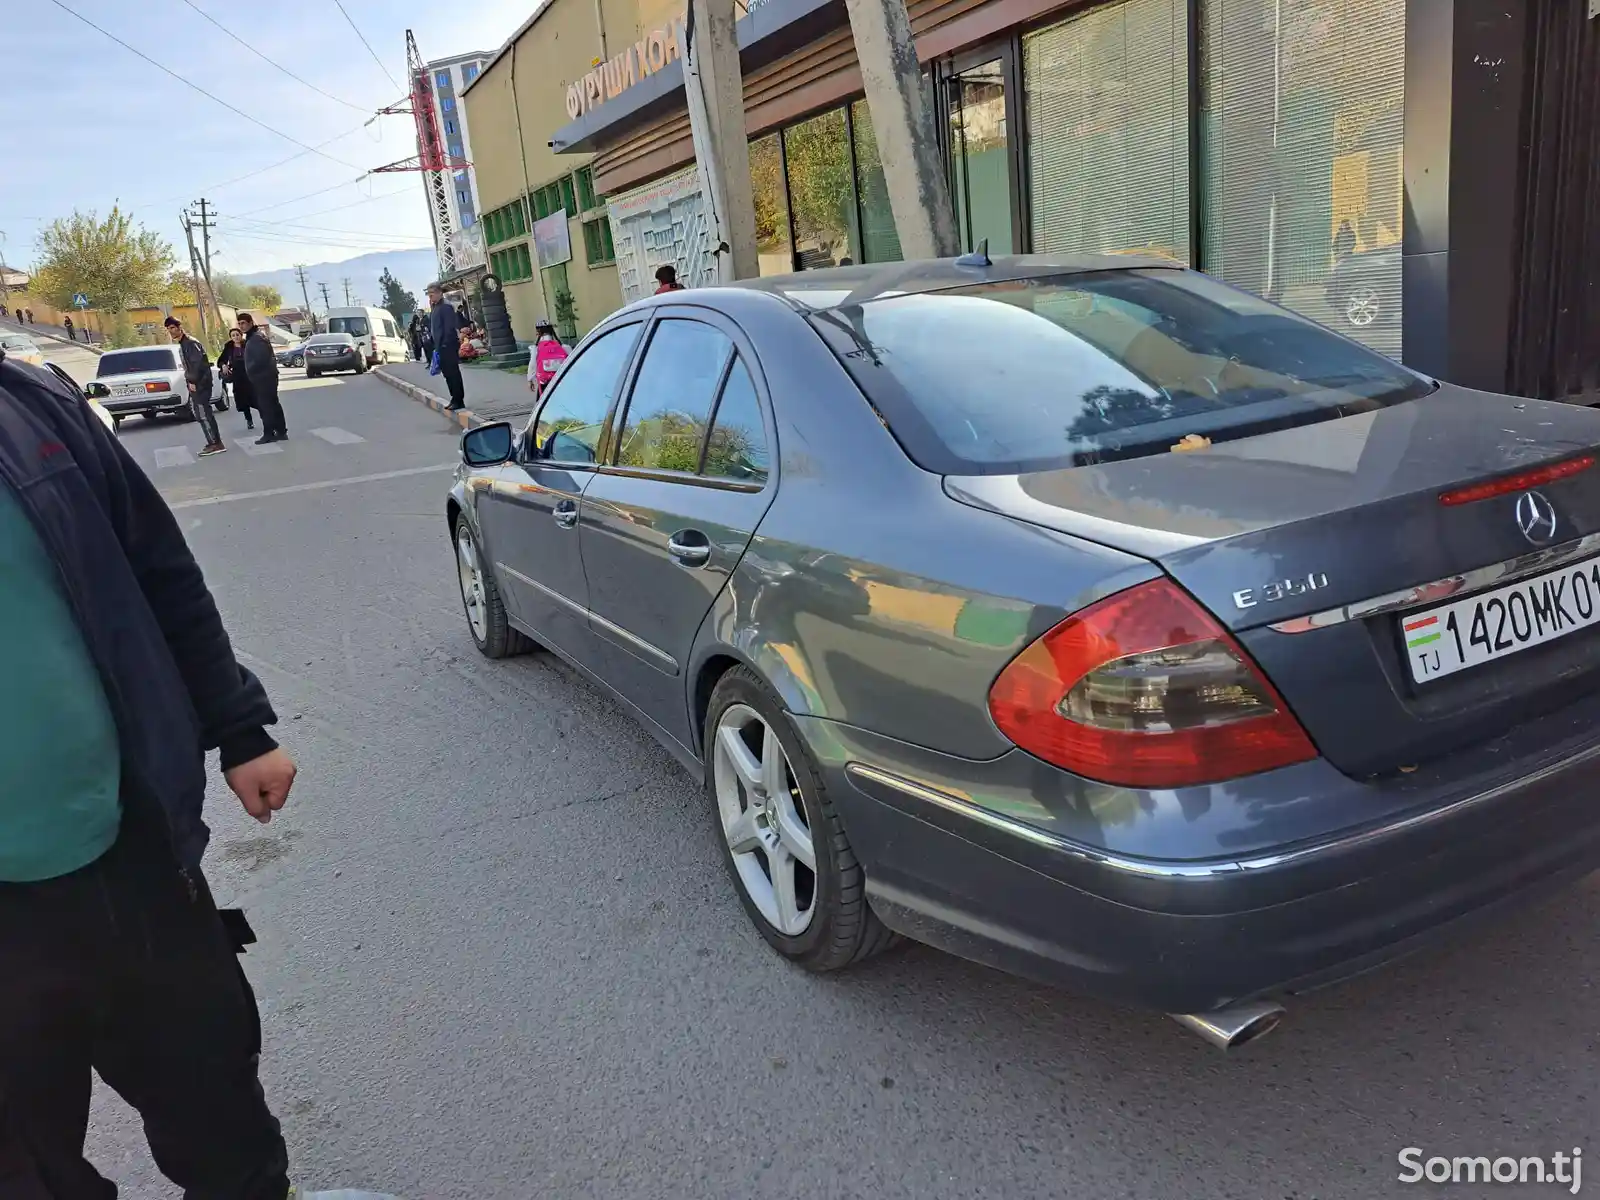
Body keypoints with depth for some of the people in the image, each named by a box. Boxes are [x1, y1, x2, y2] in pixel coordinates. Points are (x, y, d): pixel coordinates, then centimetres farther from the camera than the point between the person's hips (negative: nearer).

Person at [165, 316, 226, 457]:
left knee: (202, 414, -10)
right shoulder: (182, 344, 19)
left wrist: (192, 381, -20)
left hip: (200, 383, -10)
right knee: (203, 413, 11)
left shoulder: (190, 343, -12)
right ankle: (215, 442, 16)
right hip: (196, 383, 10)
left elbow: (198, 363, -21)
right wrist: (189, 381, 13)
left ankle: (215, 443, -7)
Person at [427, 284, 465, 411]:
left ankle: (459, 401, -2)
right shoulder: (435, 307, 15)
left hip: (448, 345, -9)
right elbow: (431, 327, 19)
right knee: (447, 373, 12)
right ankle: (455, 399, 19)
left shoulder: (446, 306, -13)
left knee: (453, 373, -6)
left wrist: (444, 344, -21)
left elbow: (449, 327, -19)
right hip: (441, 346, 9)